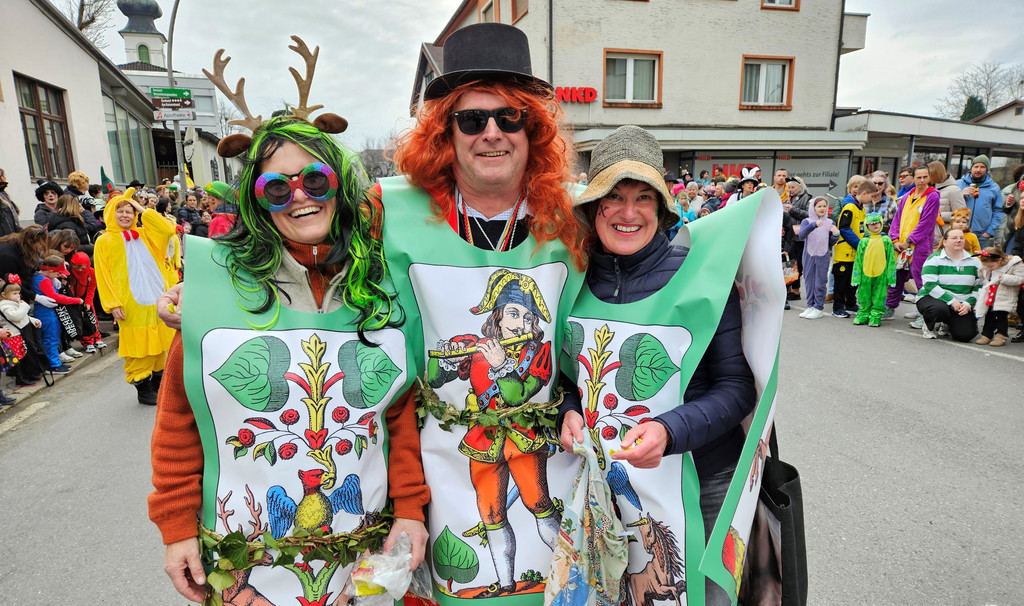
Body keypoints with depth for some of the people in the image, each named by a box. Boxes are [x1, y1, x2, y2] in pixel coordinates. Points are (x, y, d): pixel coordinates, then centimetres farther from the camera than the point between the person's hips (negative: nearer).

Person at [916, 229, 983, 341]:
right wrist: (951, 301, -22)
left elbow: (979, 287, 8)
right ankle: (929, 327, -5)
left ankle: (948, 326, 20)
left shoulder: (974, 261, 9)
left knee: (965, 335, -17)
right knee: (940, 309, -40)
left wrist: (968, 304, -9)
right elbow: (930, 285, -15)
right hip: (932, 298, -4)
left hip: (962, 305, 4)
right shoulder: (934, 259, -4)